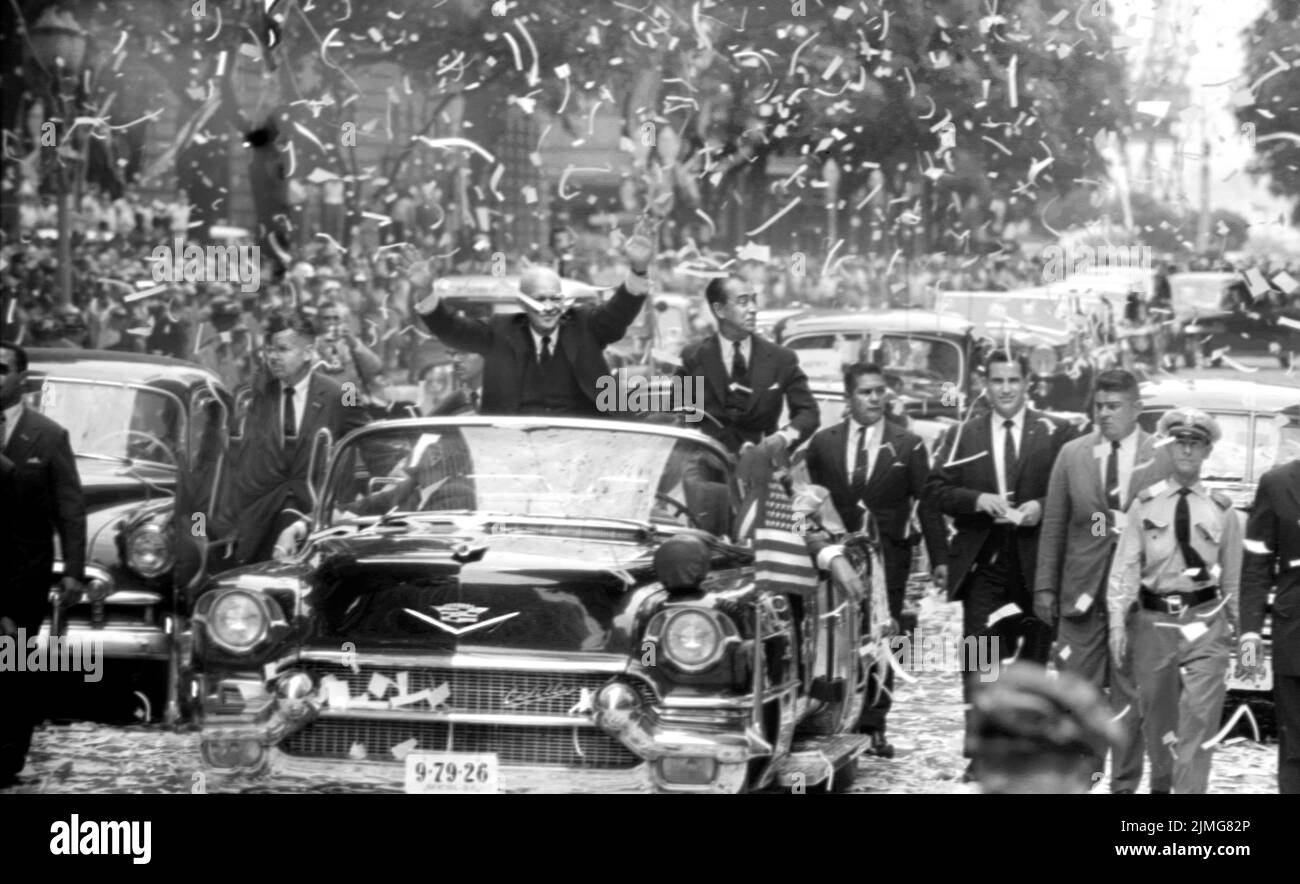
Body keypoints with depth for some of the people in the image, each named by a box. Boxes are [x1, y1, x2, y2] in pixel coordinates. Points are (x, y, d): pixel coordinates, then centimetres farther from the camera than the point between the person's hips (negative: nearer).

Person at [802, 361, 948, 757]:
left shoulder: (908, 446, 5)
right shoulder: (823, 442, 8)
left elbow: (928, 503, 3)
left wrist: (939, 557, -2)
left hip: (888, 556, -1)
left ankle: (872, 728, 5)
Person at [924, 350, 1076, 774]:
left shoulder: (1056, 434, 2)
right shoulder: (966, 435, 8)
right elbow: (936, 489, 2)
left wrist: (1042, 507, -16)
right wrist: (978, 500, -13)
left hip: (1037, 562, -1)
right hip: (982, 561, 1)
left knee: (1034, 661, 8)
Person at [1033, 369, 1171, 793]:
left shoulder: (1164, 458, -2)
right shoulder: (1072, 454, 5)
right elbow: (1053, 525, 7)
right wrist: (1045, 585, 3)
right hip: (1082, 593, 2)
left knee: (1131, 695, 5)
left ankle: (1124, 785, 13)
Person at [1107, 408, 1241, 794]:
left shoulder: (1222, 509, 3)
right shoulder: (1145, 504, 3)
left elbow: (1233, 573, 5)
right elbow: (1125, 566, 0)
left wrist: (1239, 626, 3)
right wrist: (1117, 623, -6)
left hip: (1205, 621, -1)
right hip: (1154, 619, 1)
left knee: (1199, 717, -11)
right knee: (1156, 715, 13)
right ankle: (1161, 784, 34)